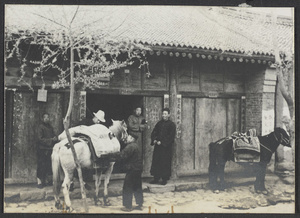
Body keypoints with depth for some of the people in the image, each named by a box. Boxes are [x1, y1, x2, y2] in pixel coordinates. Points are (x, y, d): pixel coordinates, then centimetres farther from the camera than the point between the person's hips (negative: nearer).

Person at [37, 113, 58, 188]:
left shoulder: (50, 127, 13)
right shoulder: (41, 127, -8)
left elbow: (53, 135, 20)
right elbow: (40, 139, -14)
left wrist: (55, 138, -4)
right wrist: (51, 140, -16)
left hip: (49, 149, 7)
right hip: (42, 149, -7)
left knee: (47, 166, 10)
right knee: (41, 166, -4)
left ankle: (44, 181, 20)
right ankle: (39, 182, 2)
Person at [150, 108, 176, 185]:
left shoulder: (171, 125, -3)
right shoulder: (159, 123, 12)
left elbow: (171, 136, -10)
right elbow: (154, 132, 12)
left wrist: (162, 142, -15)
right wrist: (154, 140, -7)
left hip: (166, 147, -5)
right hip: (158, 146, 5)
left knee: (165, 163, -2)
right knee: (156, 162, 4)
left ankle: (164, 179, 7)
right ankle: (156, 178, 11)